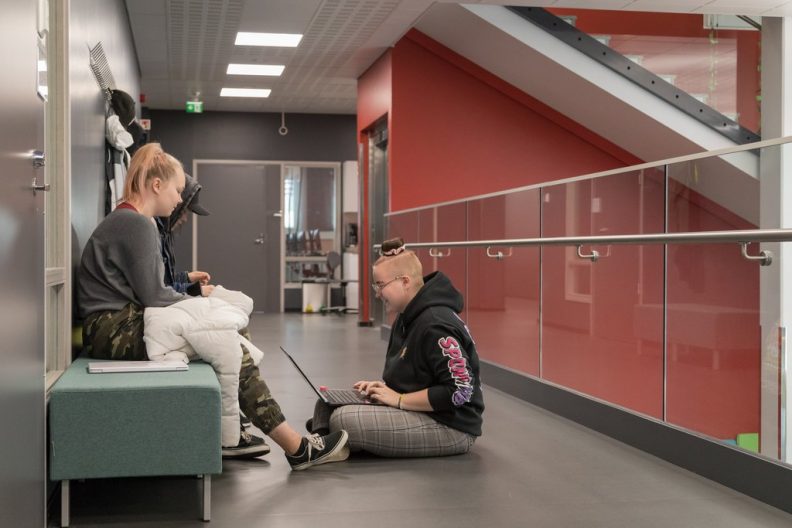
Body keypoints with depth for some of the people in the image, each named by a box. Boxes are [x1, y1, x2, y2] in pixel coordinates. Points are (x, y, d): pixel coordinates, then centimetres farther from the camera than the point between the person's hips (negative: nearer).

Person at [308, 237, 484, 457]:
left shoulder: (436, 325, -21)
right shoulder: (406, 319, 11)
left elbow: (460, 391, -26)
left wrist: (399, 399, -19)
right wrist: (384, 386, 1)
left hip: (450, 426, -10)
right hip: (419, 413, 10)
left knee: (344, 419, -23)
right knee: (329, 404, 3)